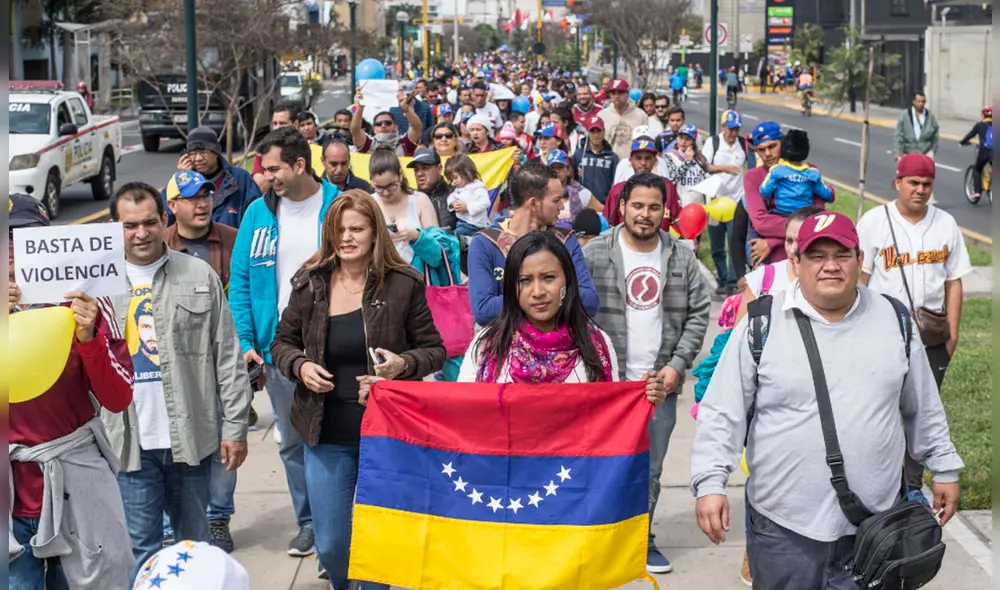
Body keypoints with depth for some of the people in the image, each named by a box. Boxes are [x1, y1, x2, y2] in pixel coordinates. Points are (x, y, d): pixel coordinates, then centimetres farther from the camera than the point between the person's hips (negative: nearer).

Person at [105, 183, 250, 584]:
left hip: (192, 437, 0)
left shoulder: (199, 276, 2)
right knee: (140, 546, 4)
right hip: (130, 442, 0)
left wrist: (235, 427, -1)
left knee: (195, 542, 13)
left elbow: (228, 357, 1)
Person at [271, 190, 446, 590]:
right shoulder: (309, 284, 1)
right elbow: (282, 344, 12)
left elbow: (434, 350, 1)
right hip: (327, 436, 2)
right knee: (329, 546, 9)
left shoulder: (404, 284, -6)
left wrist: (403, 364, -19)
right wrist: (300, 366, -9)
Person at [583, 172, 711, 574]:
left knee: (650, 470, 11)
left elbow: (699, 313, 7)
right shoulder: (594, 254, -4)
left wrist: (677, 365, -2)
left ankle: (641, 539, 24)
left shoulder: (683, 259, 5)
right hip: (606, 380, -2)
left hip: (661, 383, 3)